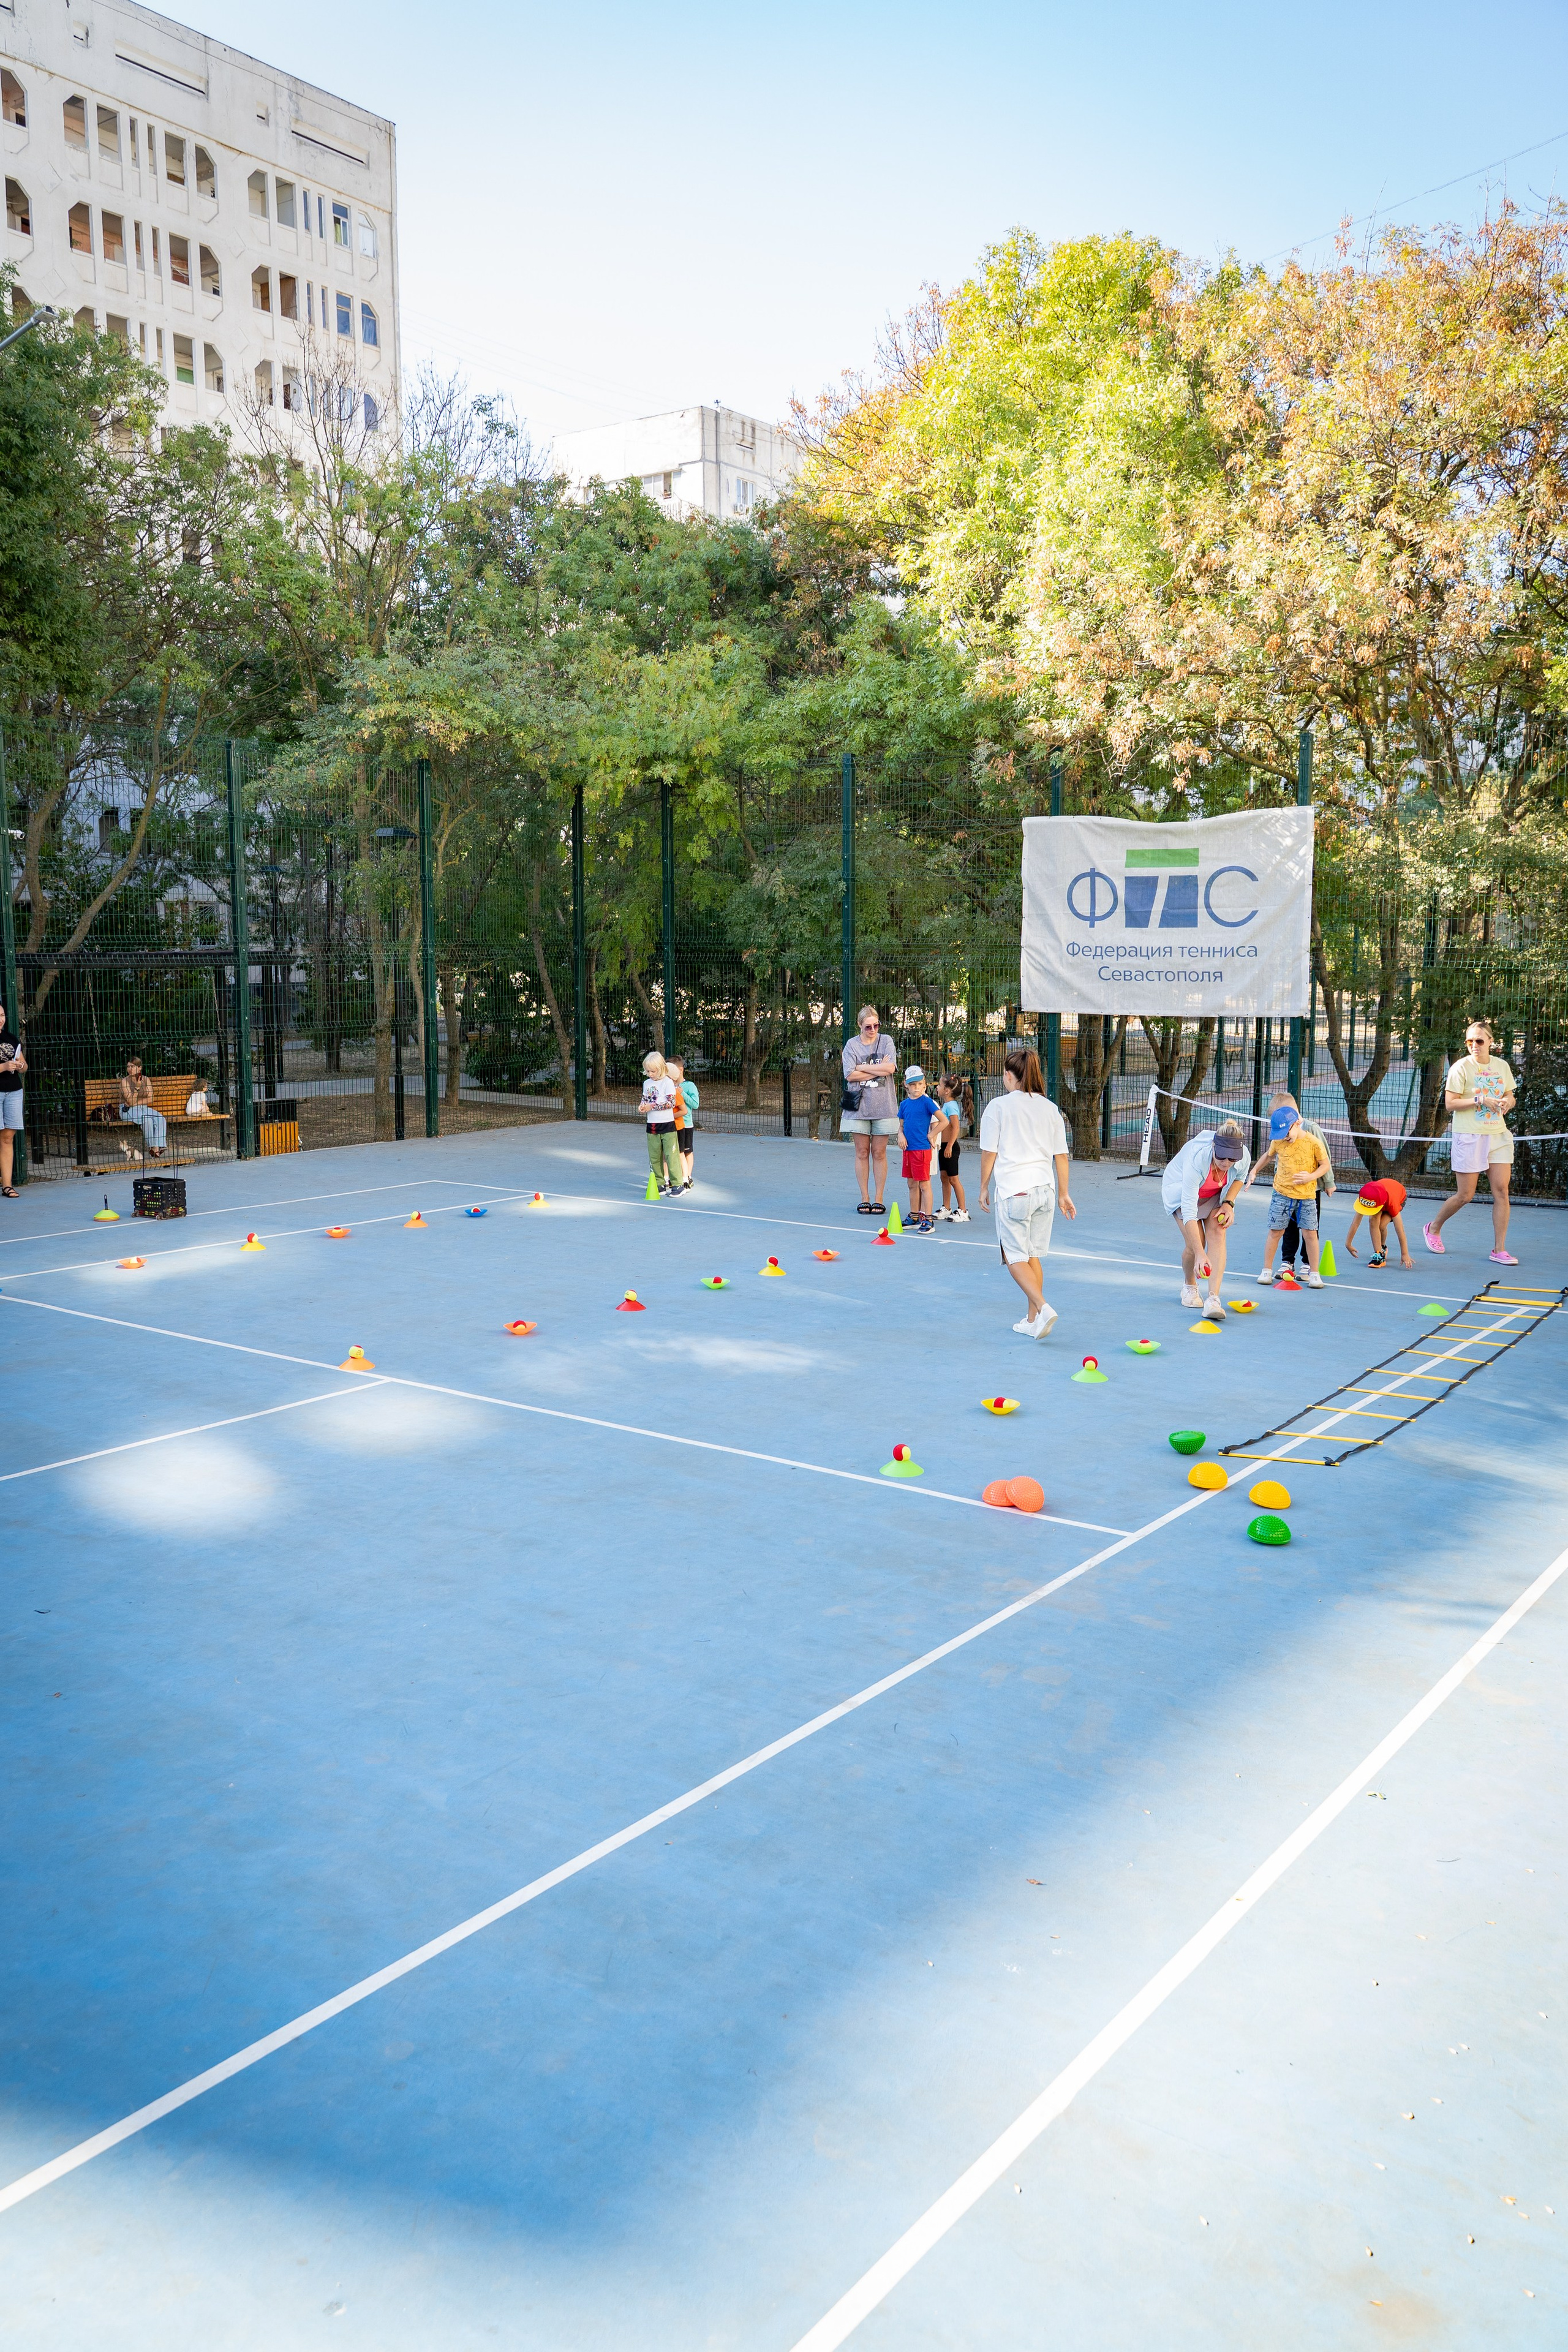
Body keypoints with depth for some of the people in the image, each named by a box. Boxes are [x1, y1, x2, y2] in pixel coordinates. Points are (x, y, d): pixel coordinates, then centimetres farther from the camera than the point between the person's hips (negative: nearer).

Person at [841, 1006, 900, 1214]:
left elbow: (890, 1068, -12)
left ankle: (879, 1199, 10)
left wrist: (862, 1067, -10)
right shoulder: (852, 1045, 3)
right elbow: (850, 1075, -8)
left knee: (879, 1153, 3)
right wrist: (878, 1070, -10)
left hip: (883, 1107, 0)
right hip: (859, 1106, 0)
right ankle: (865, 1199, 11)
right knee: (862, 1153, 3)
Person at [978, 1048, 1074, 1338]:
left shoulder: (998, 1107, -4)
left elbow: (989, 1153, -3)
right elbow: (1061, 1156, 10)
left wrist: (984, 1188, 10)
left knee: (1015, 1257, 3)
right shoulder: (1049, 1108, 8)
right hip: (1045, 1188, 5)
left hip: (1013, 1191, -5)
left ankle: (1043, 1308, -17)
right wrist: (1063, 1194, 17)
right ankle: (1033, 1322, 17)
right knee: (1033, 1256, 14)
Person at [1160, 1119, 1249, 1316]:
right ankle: (1190, 1286, 17)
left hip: (1216, 1195, 3)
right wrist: (1200, 1254, -51)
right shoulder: (1196, 1159, -43)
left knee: (1217, 1235, -20)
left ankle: (1213, 1299, -26)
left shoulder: (1243, 1156, -29)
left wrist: (1229, 1203, -16)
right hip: (1181, 1191, -3)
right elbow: (1188, 1210, -46)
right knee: (1194, 1244, -16)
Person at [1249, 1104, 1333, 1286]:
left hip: (1307, 1196, -2)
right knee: (1275, 1232, 3)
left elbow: (1325, 1165, -1)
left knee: (1310, 1233, 0)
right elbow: (1268, 1155, 20)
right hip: (1282, 1194, 2)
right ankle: (1267, 1270, 15)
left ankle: (1314, 1273, 12)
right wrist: (1254, 1172, 18)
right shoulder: (1278, 1142, -1)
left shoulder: (1313, 1143, -10)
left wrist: (1311, 1177, -17)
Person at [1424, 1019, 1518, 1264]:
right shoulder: (1461, 1067, -7)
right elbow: (1450, 1103, -11)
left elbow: (1510, 1097, 18)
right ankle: (1433, 1229, 26)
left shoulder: (1502, 1066, 7)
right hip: (1468, 1137, -4)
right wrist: (1480, 1100, -20)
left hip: (1498, 1135, 5)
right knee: (1465, 1195, 0)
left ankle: (1500, 1250, 2)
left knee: (1502, 1191, -3)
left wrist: (1507, 1102, -5)